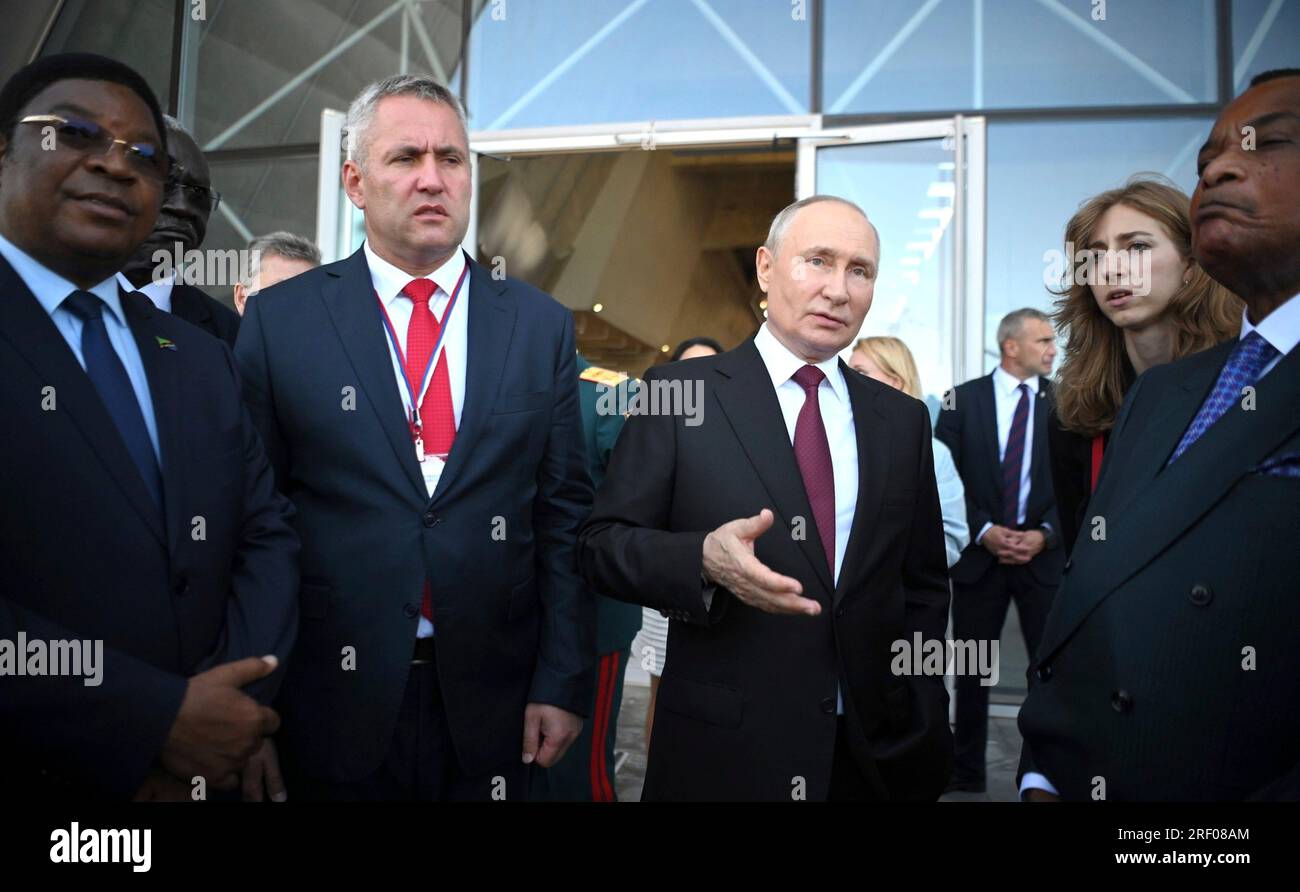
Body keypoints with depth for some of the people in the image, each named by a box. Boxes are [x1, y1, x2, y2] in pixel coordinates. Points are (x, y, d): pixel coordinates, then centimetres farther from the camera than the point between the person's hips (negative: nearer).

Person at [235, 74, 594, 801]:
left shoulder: (542, 325, 2)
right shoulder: (279, 319, -2)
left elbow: (564, 515, 1)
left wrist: (564, 682, -1)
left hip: (491, 699, 2)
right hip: (336, 695, -1)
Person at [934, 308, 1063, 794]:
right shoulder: (962, 399, 1)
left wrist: (1045, 534, -12)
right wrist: (983, 531, -11)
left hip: (1044, 553, 1)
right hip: (979, 551, 0)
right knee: (972, 668, 9)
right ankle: (966, 771, 22)